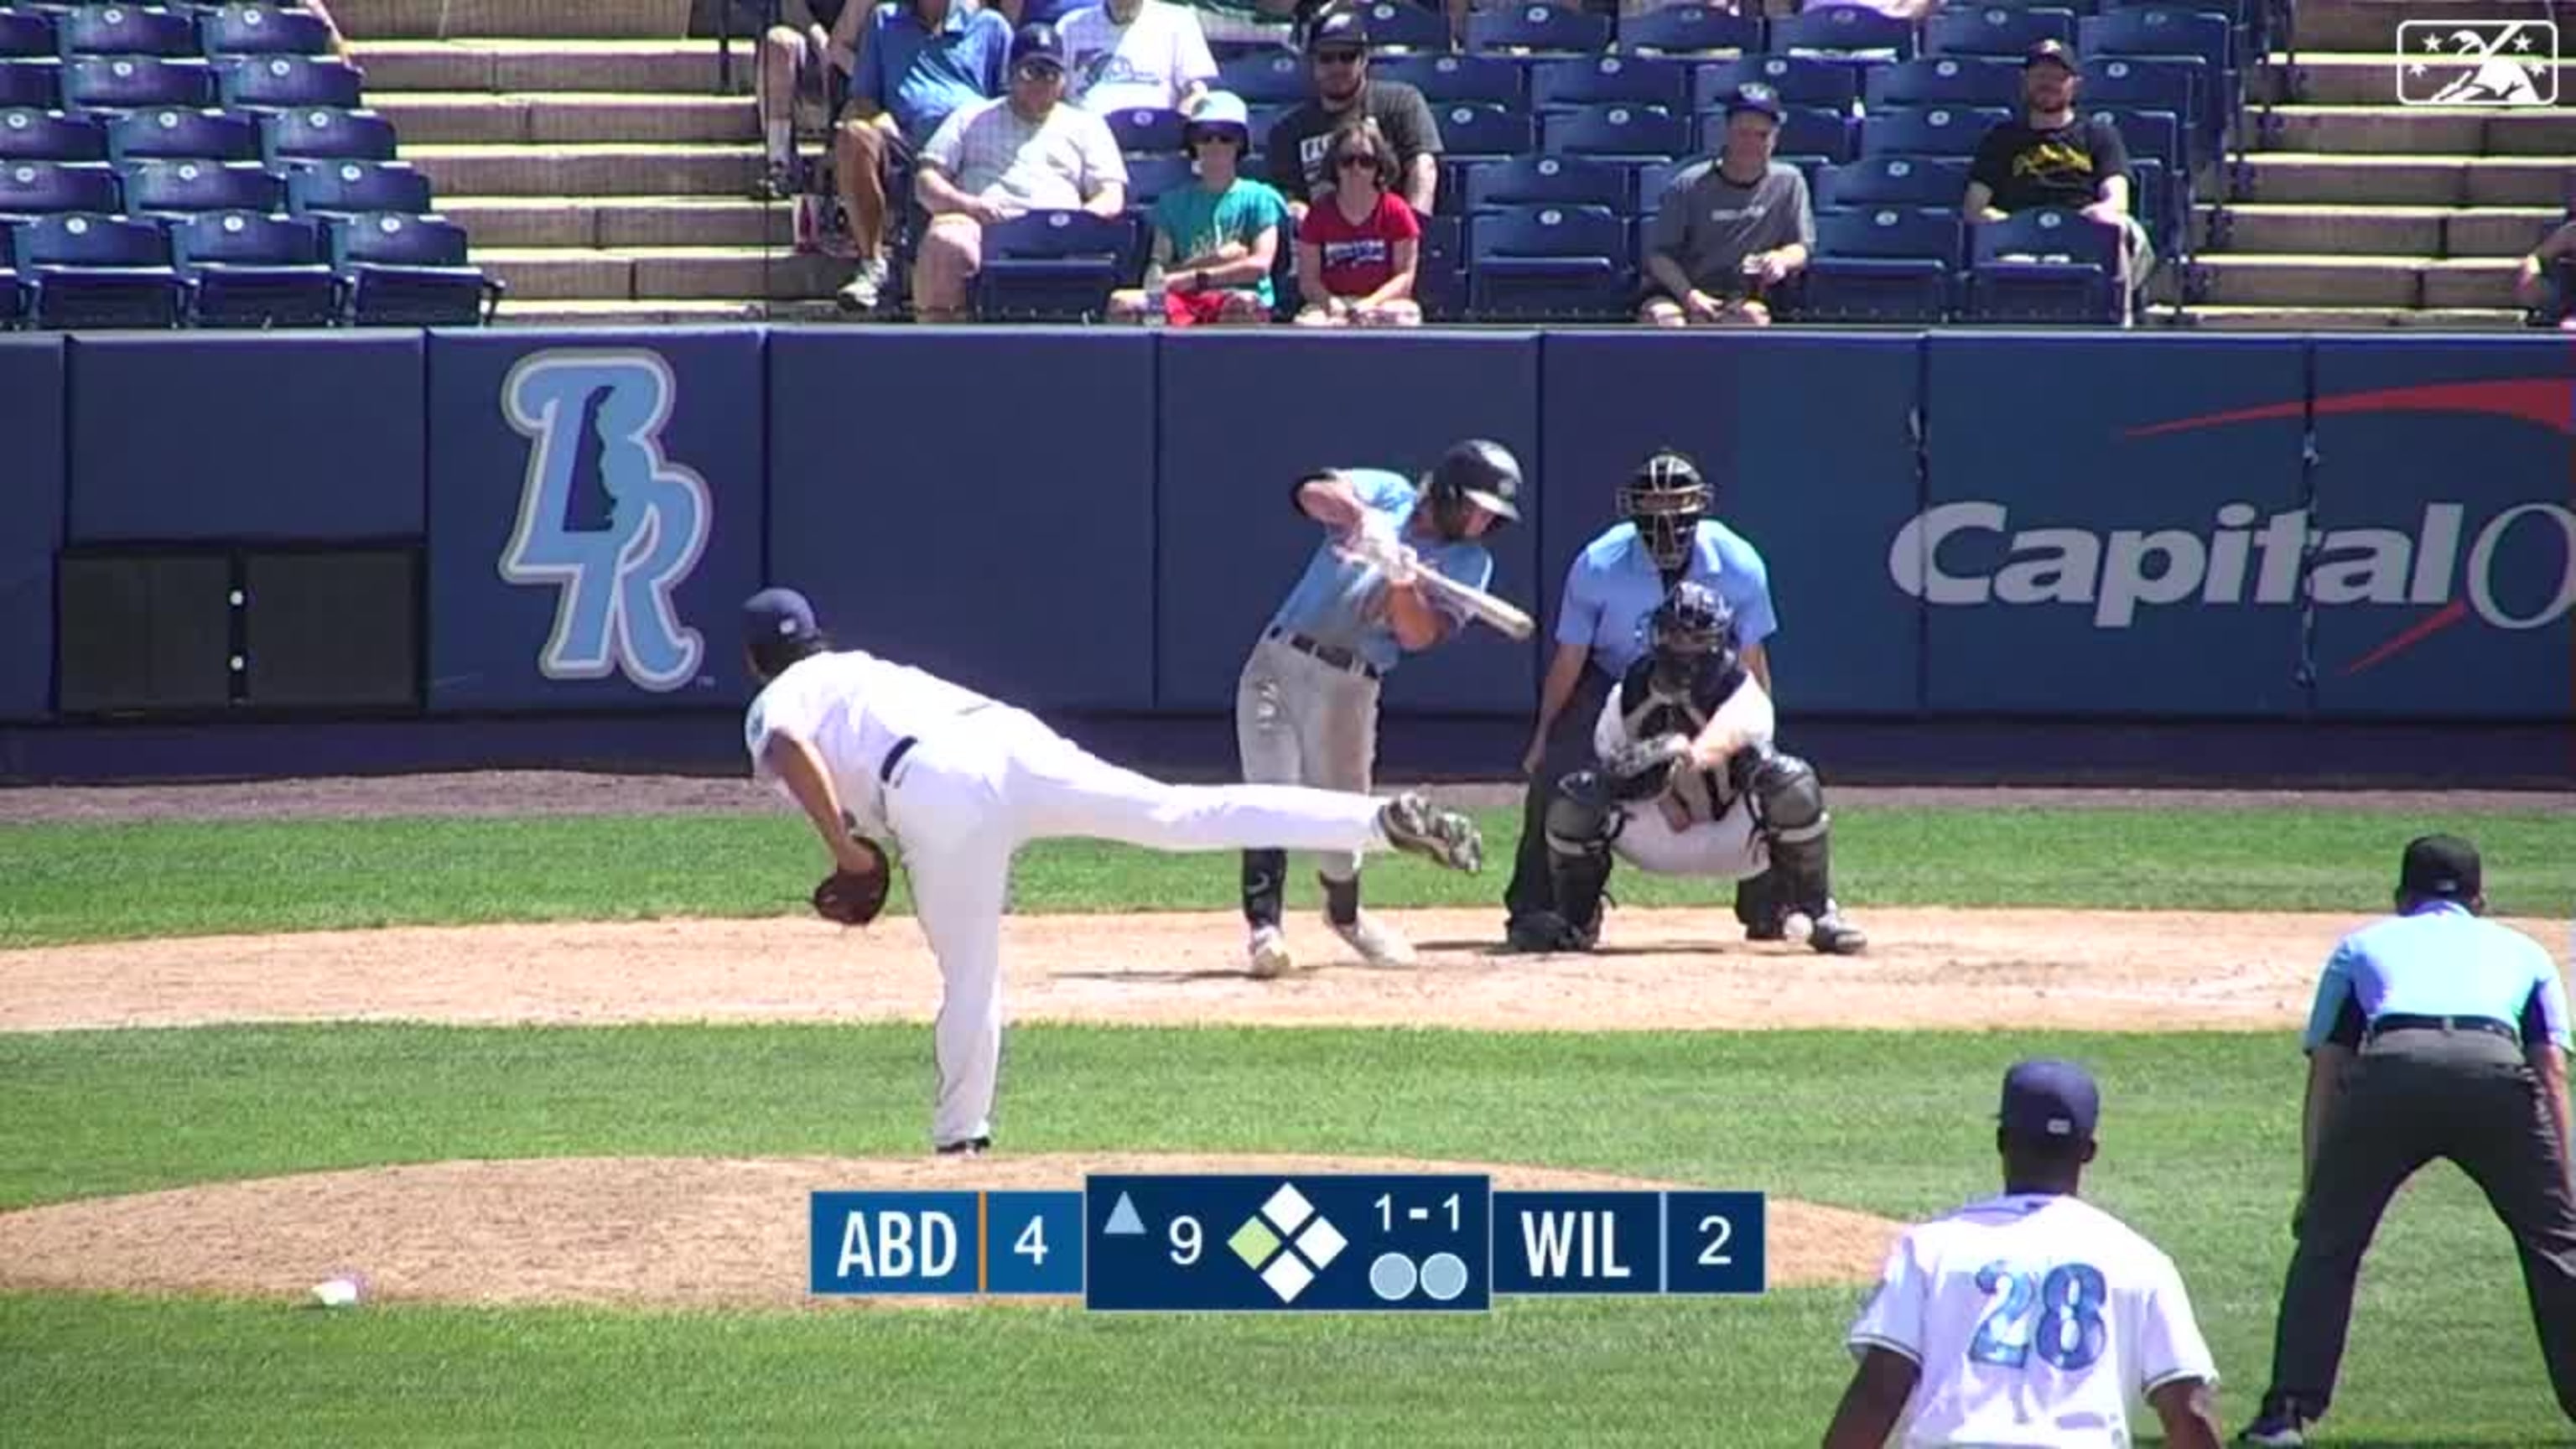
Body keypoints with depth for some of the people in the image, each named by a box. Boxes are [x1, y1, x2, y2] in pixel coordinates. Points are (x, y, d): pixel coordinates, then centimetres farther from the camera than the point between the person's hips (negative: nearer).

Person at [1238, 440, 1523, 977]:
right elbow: (1314, 494, -16)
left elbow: (1419, 636, -10)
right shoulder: (1386, 495, 3)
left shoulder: (1469, 564, 4)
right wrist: (1357, 513, -35)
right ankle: (1264, 925, -15)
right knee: (1272, 800, -13)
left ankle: (1344, 912, 34)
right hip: (1278, 663, -1)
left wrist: (1404, 590, -29)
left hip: (1348, 686, 1)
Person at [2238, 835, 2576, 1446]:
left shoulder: (2364, 944, 35)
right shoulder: (2521, 950, 35)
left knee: (2327, 1238, 13)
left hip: (2392, 1071, 0)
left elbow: (2326, 1069, 28)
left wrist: (2312, 1188, 28)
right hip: (2496, 1071, 0)